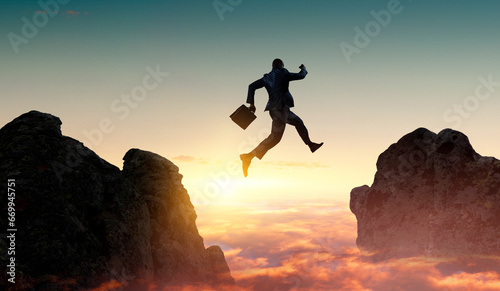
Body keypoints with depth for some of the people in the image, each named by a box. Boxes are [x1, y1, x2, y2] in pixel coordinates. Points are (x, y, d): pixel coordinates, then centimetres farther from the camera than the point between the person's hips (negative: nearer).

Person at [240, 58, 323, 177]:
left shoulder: (267, 77, 14)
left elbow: (252, 86, 5)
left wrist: (251, 103, 5)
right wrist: (303, 69, 27)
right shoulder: (283, 74, -2)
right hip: (280, 107, -9)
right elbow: (300, 76, 4)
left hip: (274, 108, 9)